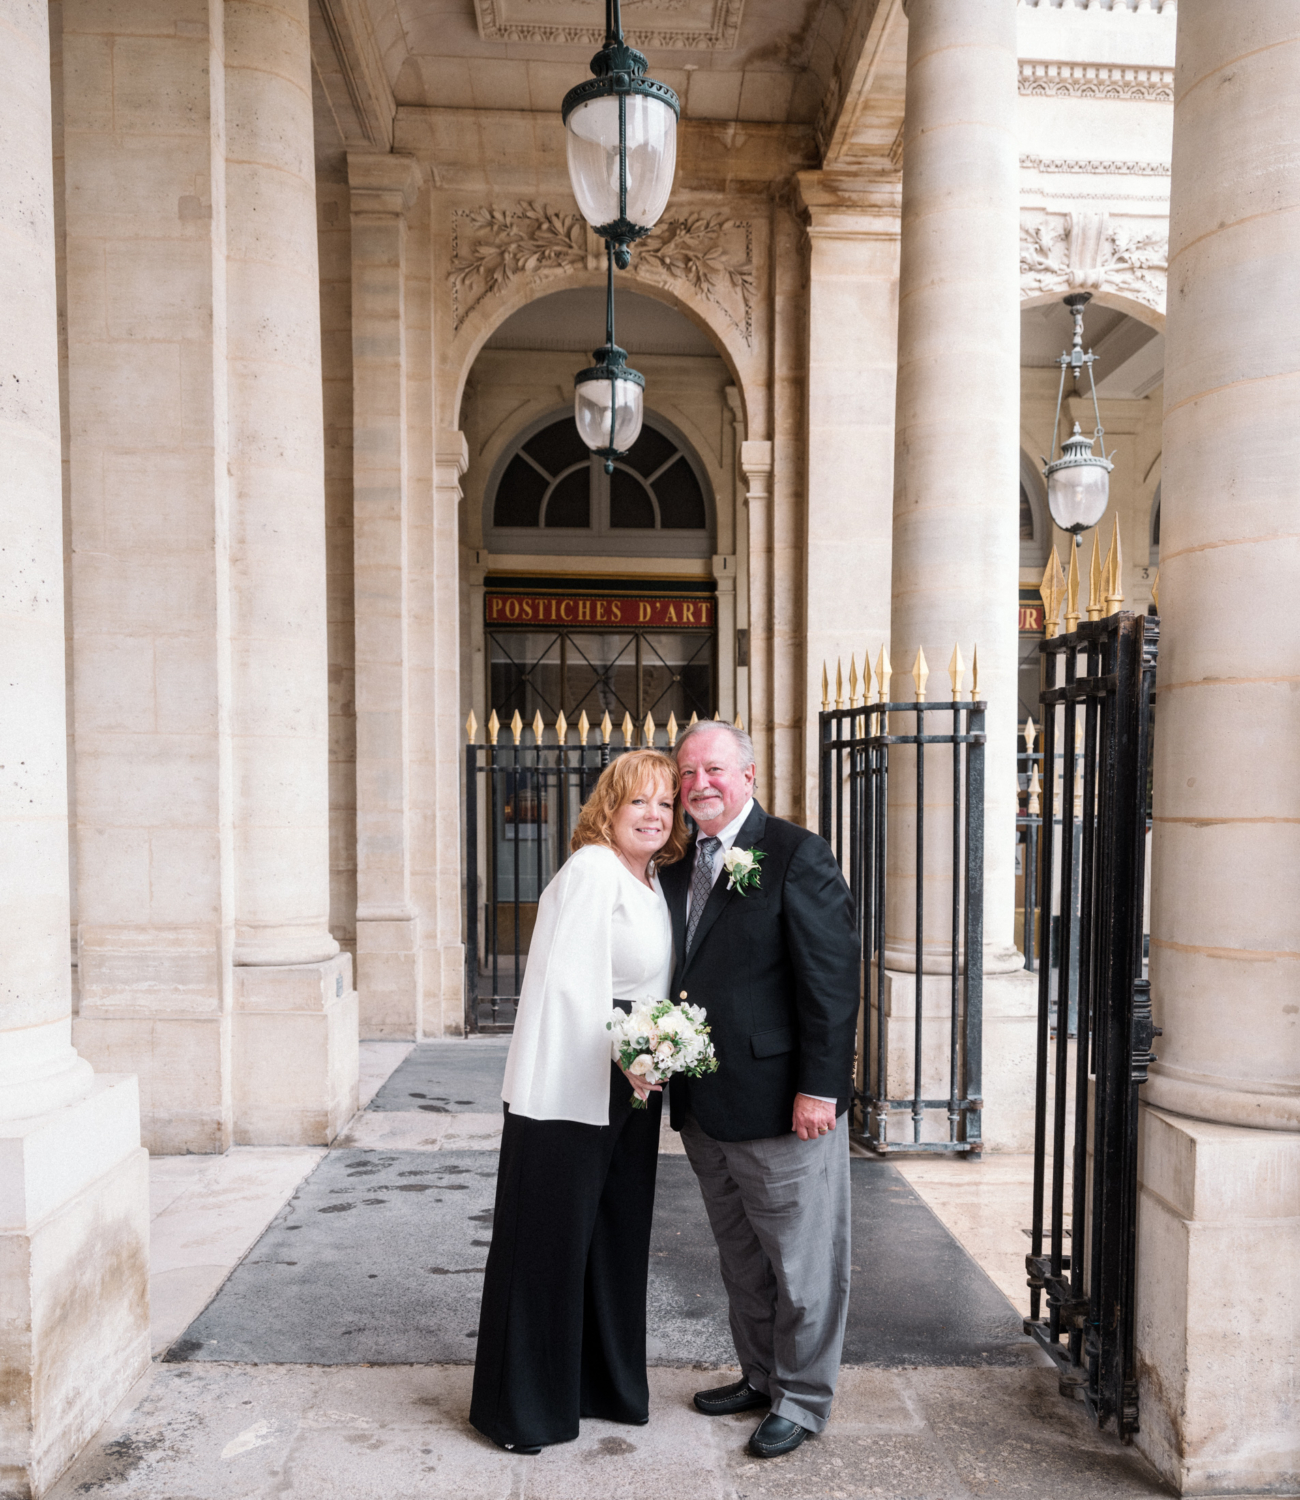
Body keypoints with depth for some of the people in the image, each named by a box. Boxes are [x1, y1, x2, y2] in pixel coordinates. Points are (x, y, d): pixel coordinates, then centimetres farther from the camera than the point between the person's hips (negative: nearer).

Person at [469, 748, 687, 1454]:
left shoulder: (651, 882, 12)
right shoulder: (591, 870, -16)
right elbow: (570, 981, -22)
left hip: (630, 1089, 9)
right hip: (568, 1090, -9)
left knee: (616, 1237, 19)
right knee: (547, 1240, 5)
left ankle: (607, 1383, 36)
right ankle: (522, 1404, 23)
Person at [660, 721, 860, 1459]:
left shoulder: (798, 856, -13)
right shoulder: (680, 867, 9)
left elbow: (832, 979, -16)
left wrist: (820, 1088, -19)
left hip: (782, 1106, -7)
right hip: (705, 1107, 7)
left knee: (801, 1262, 9)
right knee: (742, 1260, 22)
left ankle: (803, 1399, 27)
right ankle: (760, 1377, 40)